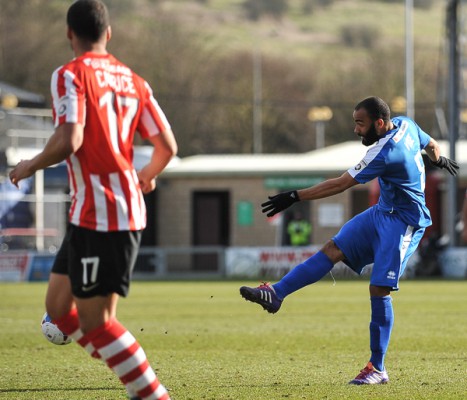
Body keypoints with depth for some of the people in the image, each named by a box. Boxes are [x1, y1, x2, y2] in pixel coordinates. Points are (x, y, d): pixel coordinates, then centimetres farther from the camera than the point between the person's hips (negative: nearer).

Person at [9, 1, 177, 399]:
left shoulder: (70, 75, -8)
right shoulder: (133, 81, 13)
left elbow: (68, 141, -20)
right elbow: (167, 146, 10)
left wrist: (30, 167, -2)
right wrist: (147, 175, 31)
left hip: (96, 214, -8)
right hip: (128, 210, 8)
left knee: (95, 321, -4)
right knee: (59, 305, 16)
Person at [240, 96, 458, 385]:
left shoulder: (385, 153, -27)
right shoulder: (405, 124, 0)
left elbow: (340, 184, -27)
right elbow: (431, 145, 21)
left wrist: (295, 197, -25)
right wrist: (440, 159, 46)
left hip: (404, 222, -10)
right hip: (384, 212, 10)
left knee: (379, 289, -12)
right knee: (333, 249, -3)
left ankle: (378, 369, -6)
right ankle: (275, 294, -11)